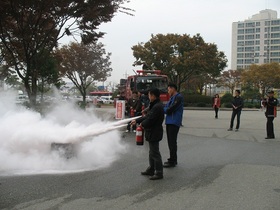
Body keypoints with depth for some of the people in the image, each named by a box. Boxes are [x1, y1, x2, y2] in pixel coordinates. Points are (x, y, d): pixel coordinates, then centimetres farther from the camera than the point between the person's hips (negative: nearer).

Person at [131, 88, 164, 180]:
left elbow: (150, 120, -25)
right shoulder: (154, 105, 11)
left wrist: (142, 124, -7)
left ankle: (159, 173, 6)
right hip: (152, 132, 11)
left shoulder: (157, 107, -24)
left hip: (154, 133, -11)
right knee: (152, 152, 19)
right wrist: (137, 120, 15)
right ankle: (151, 170, 32)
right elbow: (147, 116, 17)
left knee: (155, 153, -2)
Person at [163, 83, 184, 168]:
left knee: (172, 142, -5)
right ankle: (173, 159, 23)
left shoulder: (178, 97, -12)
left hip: (174, 123, -9)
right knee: (170, 142, 14)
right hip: (169, 122, 9)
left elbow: (170, 109, -18)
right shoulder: (172, 98, 18)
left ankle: (172, 161, 1)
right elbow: (167, 108, 13)